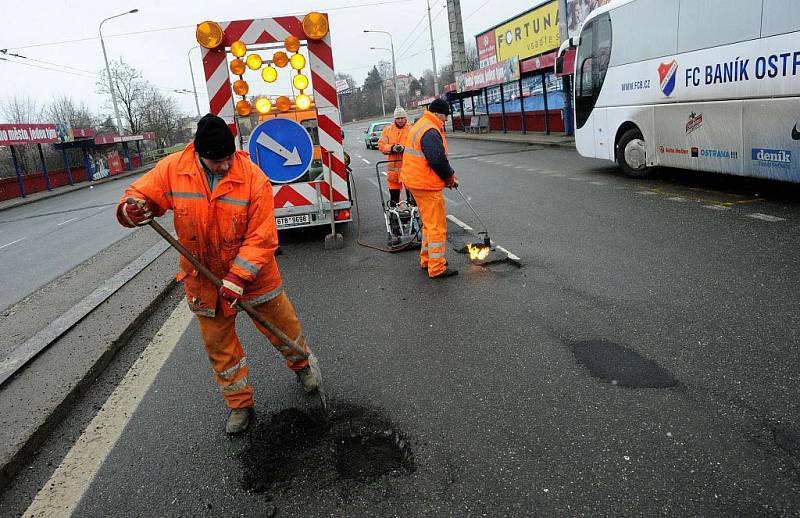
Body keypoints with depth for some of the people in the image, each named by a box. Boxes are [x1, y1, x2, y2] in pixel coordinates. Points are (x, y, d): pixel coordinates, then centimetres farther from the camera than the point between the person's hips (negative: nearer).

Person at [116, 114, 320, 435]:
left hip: (253, 272, -2)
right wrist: (134, 209, -27)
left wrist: (238, 276, -27)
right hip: (204, 277, 2)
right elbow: (140, 194, -2)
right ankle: (240, 404, 33)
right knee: (219, 345, 13)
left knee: (283, 327, 12)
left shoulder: (253, 178, -20)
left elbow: (261, 237, -21)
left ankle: (301, 365, 45)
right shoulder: (173, 170, -12)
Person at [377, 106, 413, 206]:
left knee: (411, 194, 3)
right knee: (394, 194, 8)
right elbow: (381, 145, 5)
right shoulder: (387, 130, 10)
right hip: (393, 167, 3)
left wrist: (405, 148, -23)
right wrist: (392, 148, -13)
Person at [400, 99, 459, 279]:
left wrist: (448, 175, 10)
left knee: (429, 223, 22)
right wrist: (450, 177, -9)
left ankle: (427, 259, 32)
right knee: (437, 226, -5)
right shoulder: (430, 132, -19)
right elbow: (438, 160, -26)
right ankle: (437, 268, 0)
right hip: (427, 185, -11)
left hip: (416, 181, 11)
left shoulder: (420, 126, 16)